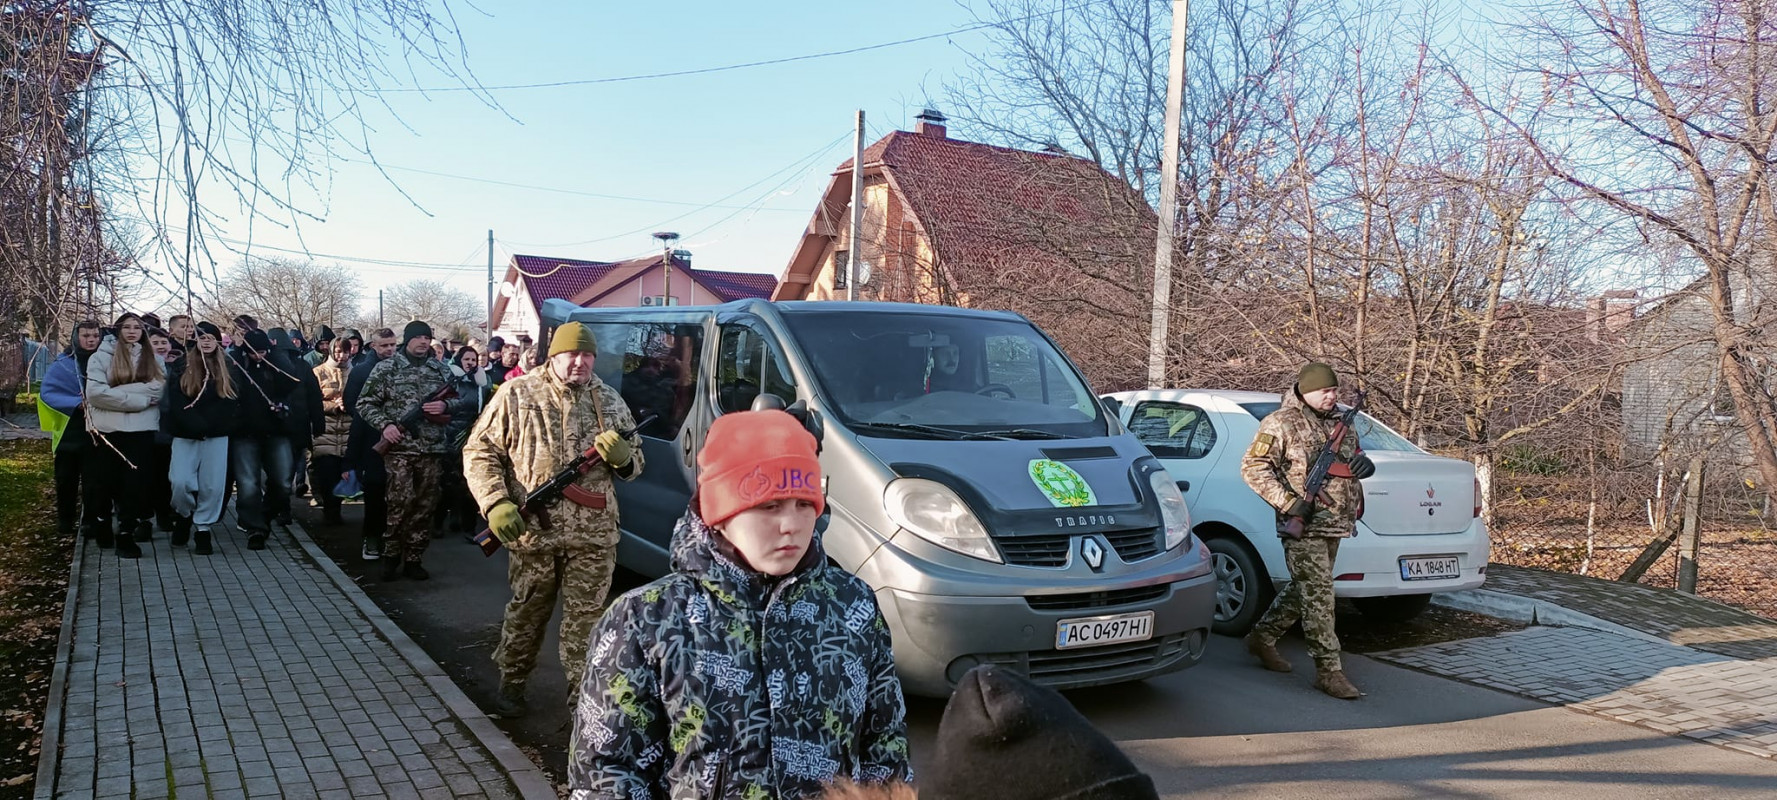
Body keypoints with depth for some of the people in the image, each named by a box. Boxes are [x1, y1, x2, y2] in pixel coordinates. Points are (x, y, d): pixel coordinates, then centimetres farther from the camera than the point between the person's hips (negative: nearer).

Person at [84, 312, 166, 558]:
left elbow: (158, 389, -7)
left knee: (135, 482, -1)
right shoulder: (102, 357, 3)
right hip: (109, 429, -1)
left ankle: (126, 532, 5)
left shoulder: (153, 359, 9)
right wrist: (139, 399, -12)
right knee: (108, 480, 8)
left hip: (142, 429, 1)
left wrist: (118, 393, -14)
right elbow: (95, 392, -9)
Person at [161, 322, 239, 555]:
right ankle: (184, 516, 17)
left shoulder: (229, 374, 9)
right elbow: (176, 405, -4)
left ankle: (202, 530, 10)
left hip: (216, 438, 1)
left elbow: (231, 405, 4)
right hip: (185, 437, -1)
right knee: (181, 482, -11)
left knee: (212, 485, -2)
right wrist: (196, 425, -17)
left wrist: (206, 423, -7)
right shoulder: (181, 372, 5)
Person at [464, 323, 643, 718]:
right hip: (532, 533, -1)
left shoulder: (609, 401, 6)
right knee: (526, 614, 15)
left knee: (585, 620, 5)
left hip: (593, 536, 1)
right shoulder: (516, 396, -2)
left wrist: (622, 457, -13)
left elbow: (635, 464, 12)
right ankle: (512, 684, 35)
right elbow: (479, 451, 1)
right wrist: (496, 503, -13)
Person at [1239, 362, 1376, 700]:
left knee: (1304, 590, 16)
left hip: (1334, 525, 8)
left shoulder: (1340, 422, 15)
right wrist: (1290, 503, -20)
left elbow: (1355, 456, 27)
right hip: (1304, 527, -8)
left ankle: (1262, 636, 32)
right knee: (1318, 596, -10)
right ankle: (1328, 670, -6)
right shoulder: (1281, 424, -9)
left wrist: (1363, 462, 0)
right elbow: (1253, 468, -13)